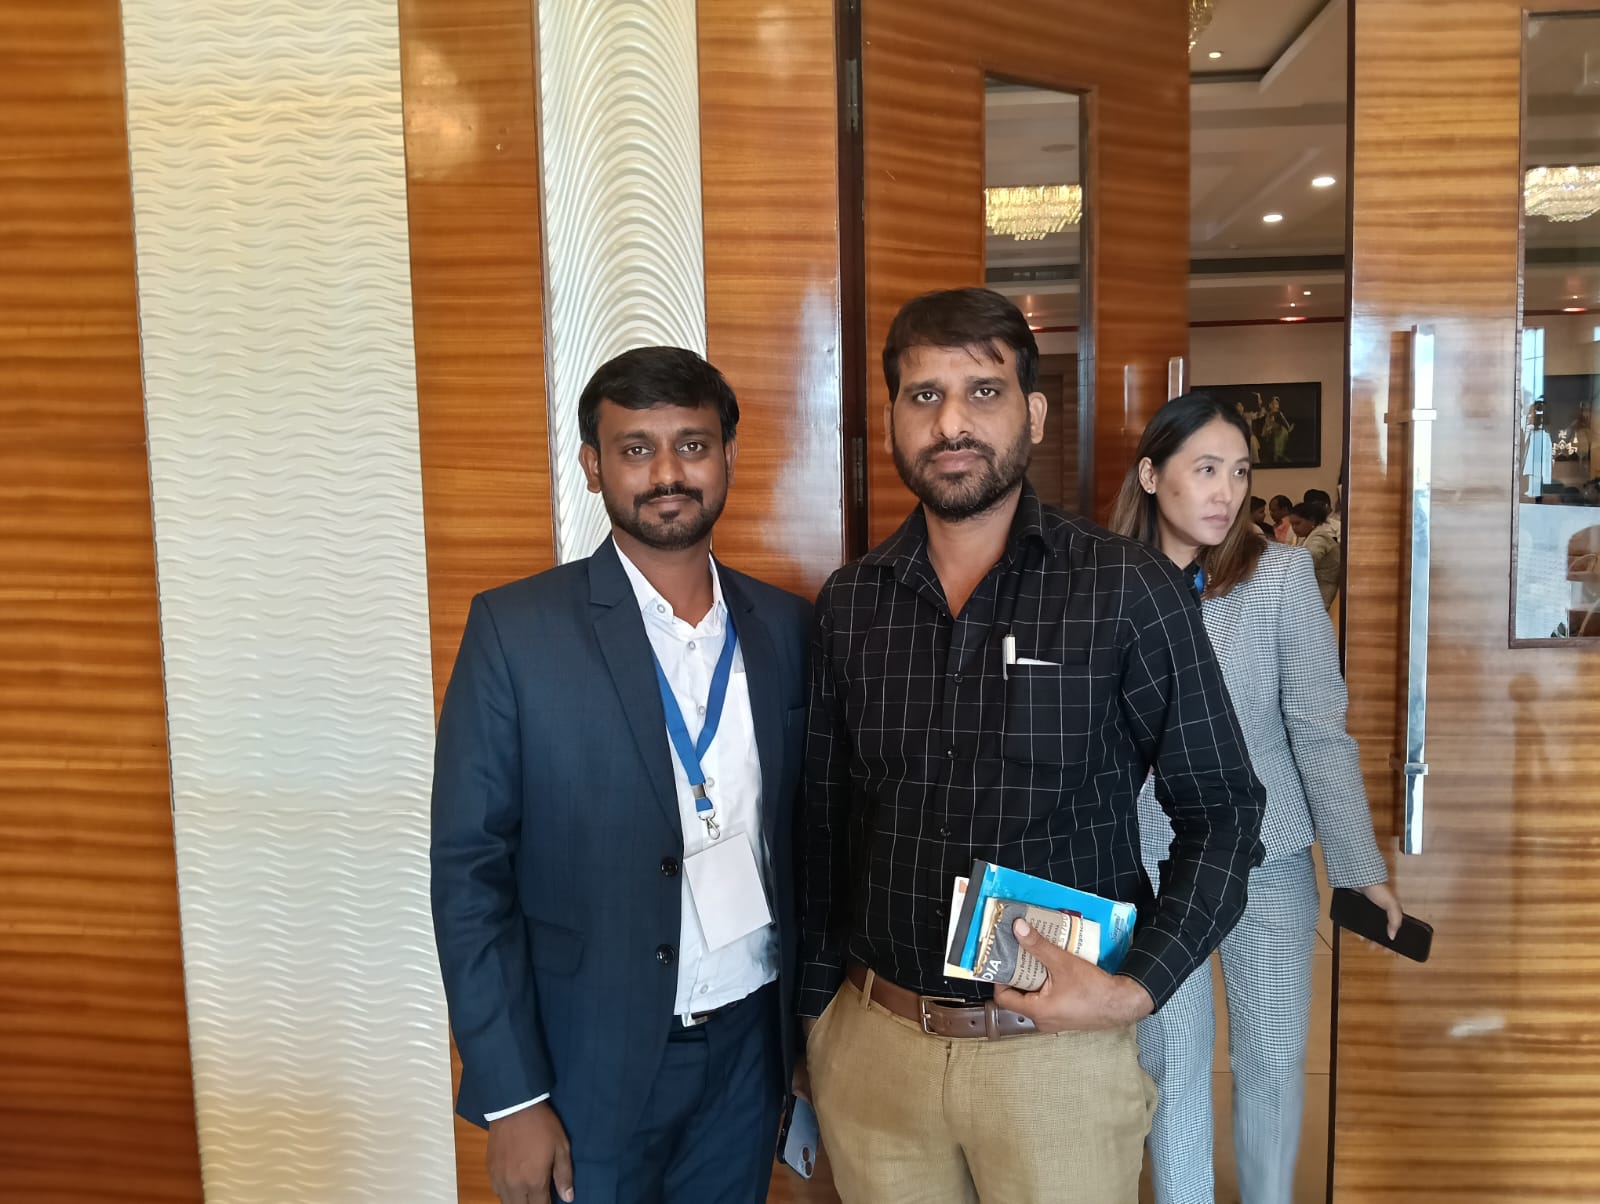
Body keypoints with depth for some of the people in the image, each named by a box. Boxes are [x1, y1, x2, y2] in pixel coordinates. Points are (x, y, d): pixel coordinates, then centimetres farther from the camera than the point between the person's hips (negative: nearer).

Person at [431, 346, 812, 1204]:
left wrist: (815, 1040, 6)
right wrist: (511, 1097, -11)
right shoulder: (515, 628, -11)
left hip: (749, 1044, 4)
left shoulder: (786, 627, 0)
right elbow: (469, 868, -10)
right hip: (590, 1063, -3)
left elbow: (803, 837, 6)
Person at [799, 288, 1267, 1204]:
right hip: (872, 1042, 3)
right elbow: (825, 827, 6)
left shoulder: (1131, 591, -10)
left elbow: (1224, 813, -4)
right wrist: (812, 1021, 9)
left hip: (1060, 1052, -2)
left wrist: (1139, 987, -15)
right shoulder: (849, 605, -1)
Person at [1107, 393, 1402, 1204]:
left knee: (1274, 1057, 13)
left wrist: (1362, 866, -8)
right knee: (1171, 1053, 13)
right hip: (1149, 858, 0)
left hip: (1267, 856, 0)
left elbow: (1321, 731, -8)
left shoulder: (1282, 575, -10)